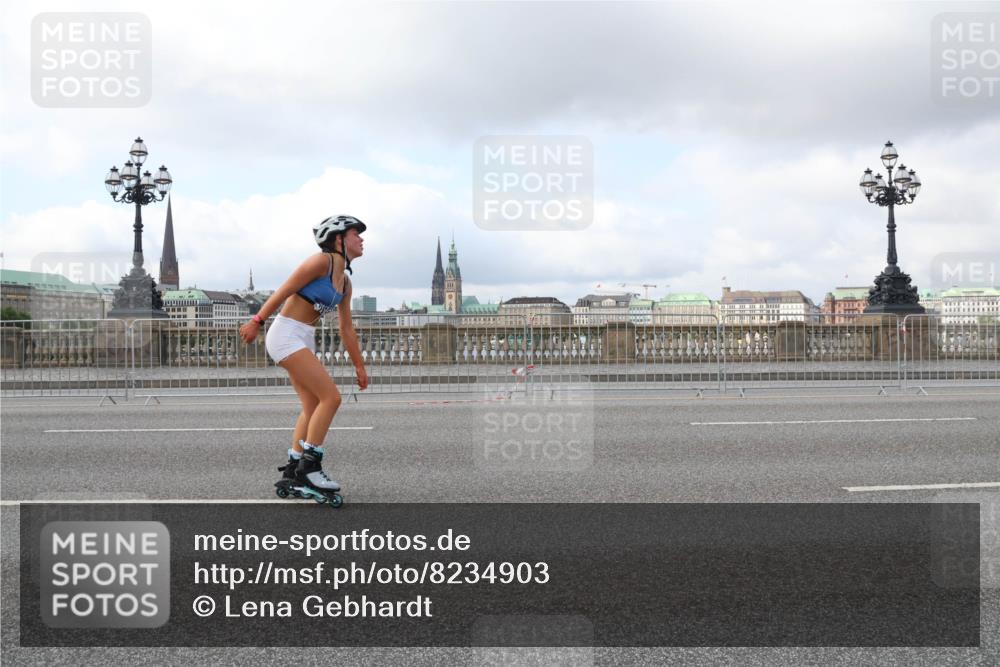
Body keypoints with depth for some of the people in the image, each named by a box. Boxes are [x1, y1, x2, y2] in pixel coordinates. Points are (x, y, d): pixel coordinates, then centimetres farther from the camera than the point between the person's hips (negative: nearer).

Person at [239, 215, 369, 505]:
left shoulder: (345, 282, 13)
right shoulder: (321, 261, -13)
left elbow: (347, 329, 19)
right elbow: (283, 291, -13)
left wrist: (359, 366, 20)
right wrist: (257, 322, -14)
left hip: (304, 340, 9)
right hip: (286, 335, -9)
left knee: (312, 407, 8)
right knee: (331, 397, -14)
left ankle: (292, 475, 14)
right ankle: (309, 468, -8)